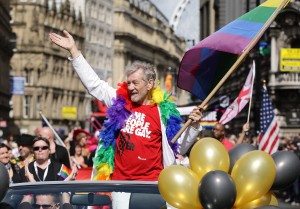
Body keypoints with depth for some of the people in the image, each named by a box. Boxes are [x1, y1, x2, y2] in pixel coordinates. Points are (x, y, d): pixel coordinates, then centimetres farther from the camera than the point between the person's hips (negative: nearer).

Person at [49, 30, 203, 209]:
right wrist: (73, 50, 10)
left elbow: (179, 147, 6)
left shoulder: (164, 111, 1)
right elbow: (94, 83, 11)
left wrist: (194, 127, -10)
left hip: (152, 183, -2)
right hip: (121, 182, 2)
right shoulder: (120, 102, 8)